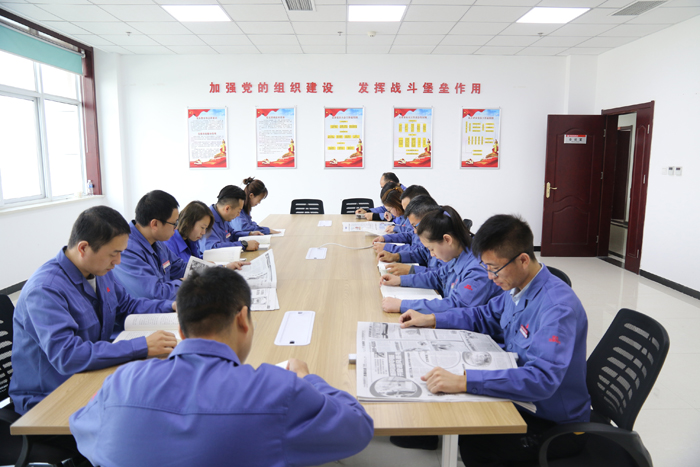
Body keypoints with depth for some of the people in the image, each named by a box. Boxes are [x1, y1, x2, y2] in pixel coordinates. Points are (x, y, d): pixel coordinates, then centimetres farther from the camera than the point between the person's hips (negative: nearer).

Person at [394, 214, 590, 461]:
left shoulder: (558, 307, -29)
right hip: (521, 398, 8)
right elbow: (485, 316, 15)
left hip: (555, 423, -8)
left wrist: (463, 381, -43)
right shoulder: (516, 287, -3)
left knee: (474, 444, -22)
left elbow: (542, 378, -39)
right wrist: (430, 320, 6)